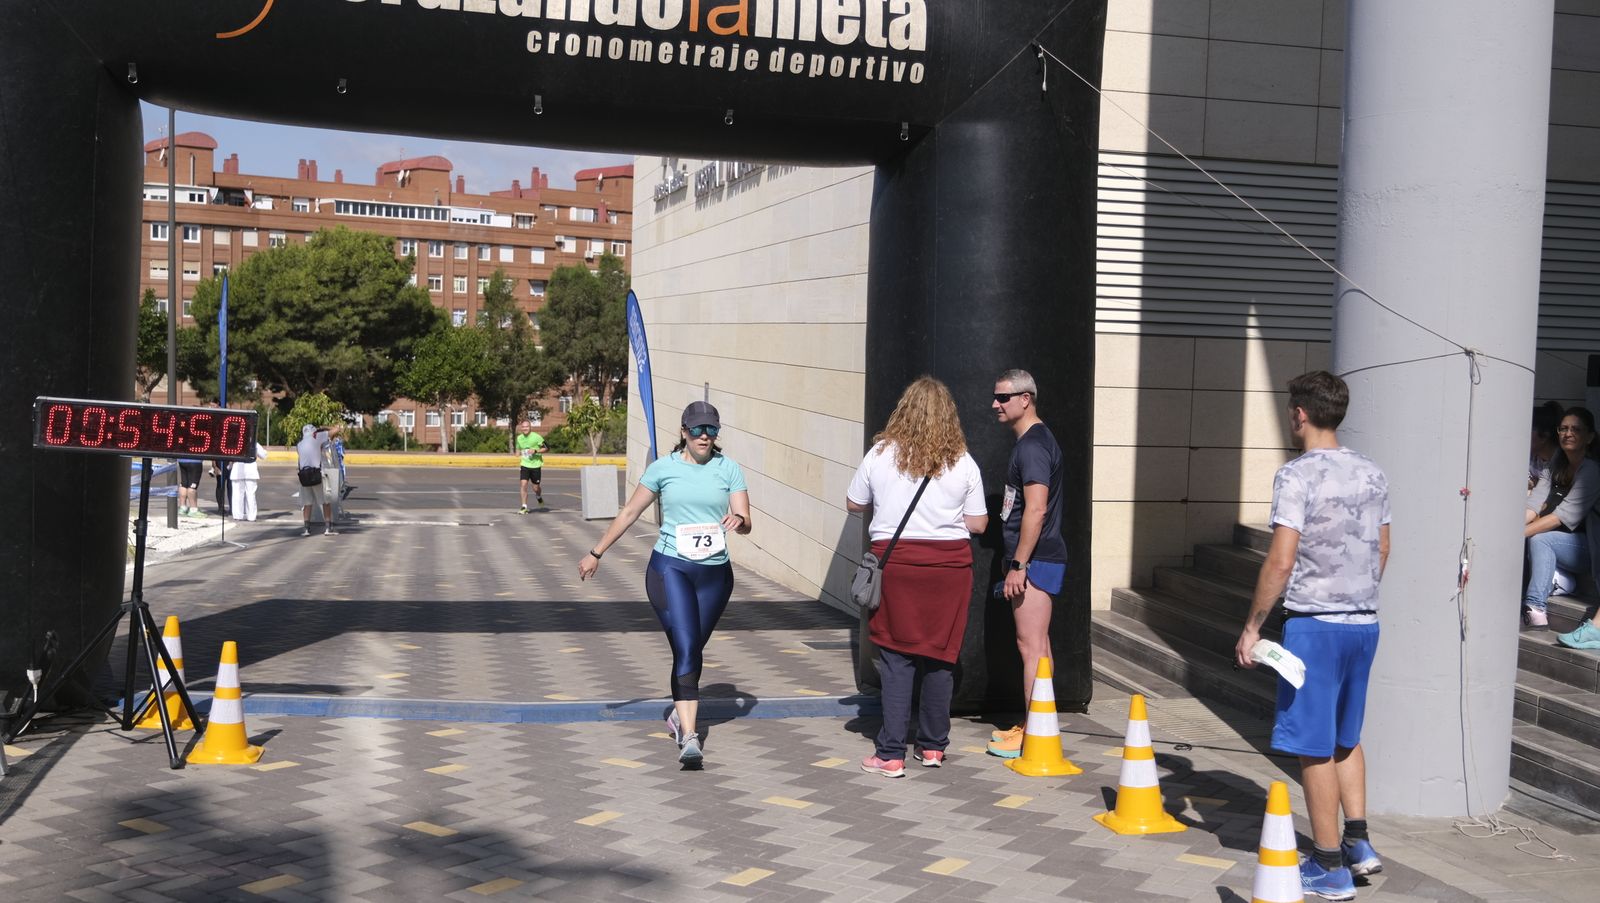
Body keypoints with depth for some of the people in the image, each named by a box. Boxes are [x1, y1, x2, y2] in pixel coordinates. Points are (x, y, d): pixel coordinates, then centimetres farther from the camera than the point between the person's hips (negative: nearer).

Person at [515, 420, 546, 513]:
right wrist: (518, 457, 2)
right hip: (525, 465, 2)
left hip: (535, 465, -2)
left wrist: (535, 451, -19)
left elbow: (544, 448, -3)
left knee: (536, 488, 4)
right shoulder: (519, 438, 4)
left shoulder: (536, 437, -9)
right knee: (523, 484, -14)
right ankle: (524, 507, -7)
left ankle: (539, 497, 41)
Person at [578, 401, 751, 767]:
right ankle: (689, 736, -21)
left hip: (715, 572, 2)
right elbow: (629, 513, 10)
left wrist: (738, 520, -27)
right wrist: (596, 553, 14)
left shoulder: (728, 469, 3)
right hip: (670, 568, -2)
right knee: (686, 649, -16)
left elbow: (745, 523, -2)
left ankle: (679, 713, 38)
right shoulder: (663, 468, 1)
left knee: (693, 650, 13)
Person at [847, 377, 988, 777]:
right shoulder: (963, 463, -1)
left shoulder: (881, 454, -2)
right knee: (941, 655, 11)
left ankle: (891, 755, 1)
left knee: (897, 657, 2)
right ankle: (933, 747, 21)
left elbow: (854, 503, 9)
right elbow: (978, 523, 2)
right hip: (949, 564, 1)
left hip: (895, 562, -1)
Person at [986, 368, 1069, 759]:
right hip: (1039, 560, 11)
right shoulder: (1036, 440, 17)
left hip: (1035, 560, -11)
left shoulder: (1032, 445, -16)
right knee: (1037, 644, 14)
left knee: (1031, 645, -8)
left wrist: (1018, 565, -21)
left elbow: (1036, 510, -22)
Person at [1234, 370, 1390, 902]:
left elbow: (1280, 562, -18)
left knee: (1314, 747, 2)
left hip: (1315, 624, -7)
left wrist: (1252, 627, -10)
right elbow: (1382, 551, 16)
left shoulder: (1297, 476, -14)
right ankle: (1358, 843, 22)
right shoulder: (1371, 474, 8)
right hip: (1365, 622, 7)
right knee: (1345, 737, 22)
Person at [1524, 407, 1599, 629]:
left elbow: (1562, 516, -25)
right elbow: (1534, 504, -6)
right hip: (1561, 545, 7)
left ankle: (1536, 608, -32)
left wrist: (1519, 533, -31)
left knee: (1539, 539, -30)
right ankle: (1557, 579, -8)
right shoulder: (1556, 464, 5)